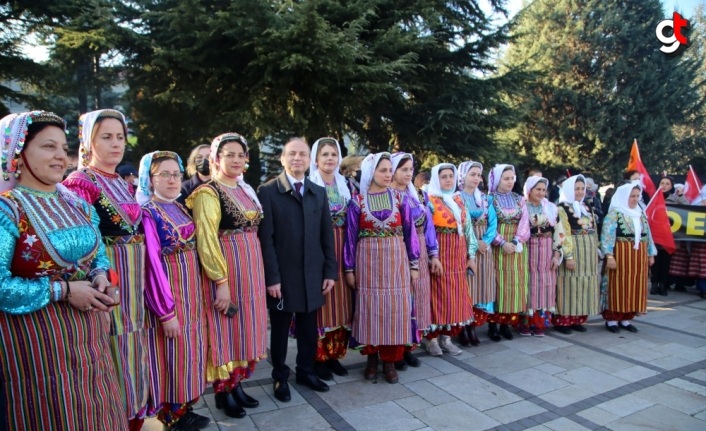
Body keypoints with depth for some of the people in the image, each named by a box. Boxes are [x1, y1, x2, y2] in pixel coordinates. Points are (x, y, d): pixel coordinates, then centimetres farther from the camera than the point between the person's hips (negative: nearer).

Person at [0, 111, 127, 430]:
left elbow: (99, 253, 16)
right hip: (35, 336, -6)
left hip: (89, 331, 6)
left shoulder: (77, 204, 8)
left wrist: (101, 276, -5)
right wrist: (63, 290, -19)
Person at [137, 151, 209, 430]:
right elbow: (152, 265, -18)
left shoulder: (180, 208, 8)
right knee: (172, 353, 4)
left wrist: (195, 292, 10)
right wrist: (166, 311, -18)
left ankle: (183, 408, 30)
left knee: (189, 349, 15)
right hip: (167, 292, -7)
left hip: (190, 289, 8)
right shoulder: (147, 213, -15)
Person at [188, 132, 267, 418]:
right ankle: (223, 392, 18)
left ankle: (237, 383, 27)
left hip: (251, 267, 8)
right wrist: (221, 281, -21)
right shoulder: (208, 193, -11)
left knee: (245, 326, 13)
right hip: (224, 269, -7)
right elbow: (206, 240, -17)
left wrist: (255, 269, 13)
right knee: (226, 329, 2)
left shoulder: (246, 190, 13)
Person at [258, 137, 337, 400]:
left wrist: (330, 271, 3)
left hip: (312, 275, 4)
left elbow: (327, 235, 8)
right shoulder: (267, 191, -5)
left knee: (309, 329, 15)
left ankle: (306, 371, 35)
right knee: (280, 330, 12)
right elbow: (265, 238, -10)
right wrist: (271, 277, -14)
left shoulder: (319, 193, 9)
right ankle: (280, 378, 30)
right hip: (282, 276, -4)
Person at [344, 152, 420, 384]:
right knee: (369, 309, 4)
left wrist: (414, 264, 2)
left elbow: (410, 232, 5)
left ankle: (390, 361, 15)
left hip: (396, 261, 2)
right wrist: (349, 268, -3)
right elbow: (351, 236, 0)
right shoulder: (357, 201, 0)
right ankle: (372, 359, 20)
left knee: (394, 309, 2)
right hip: (368, 261, -1)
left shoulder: (399, 199, 4)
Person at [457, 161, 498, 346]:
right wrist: (473, 242, -17)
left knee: (481, 286, 6)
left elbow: (493, 221, 6)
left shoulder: (484, 198, 14)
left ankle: (473, 326, 16)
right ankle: (462, 328, 6)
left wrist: (486, 240, -10)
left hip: (484, 248, 6)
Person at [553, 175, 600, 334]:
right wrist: (568, 256, -21)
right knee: (569, 286, -5)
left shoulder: (586, 208, 15)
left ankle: (577, 319, 19)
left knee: (584, 287, 10)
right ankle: (562, 321, 3)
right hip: (572, 252, -7)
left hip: (588, 253, 7)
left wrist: (595, 252, 15)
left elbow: (594, 231, 19)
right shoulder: (562, 208, -8)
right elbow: (563, 235, -15)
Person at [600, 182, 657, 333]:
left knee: (635, 288, 9)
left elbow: (647, 235, 19)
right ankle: (612, 319, 8)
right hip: (620, 255, -7)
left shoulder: (641, 214, 12)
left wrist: (650, 254, 16)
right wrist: (609, 256, -22)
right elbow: (607, 236, -16)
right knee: (618, 287, -1)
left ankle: (626, 318, 19)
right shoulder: (614, 213, -9)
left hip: (639, 256, 7)